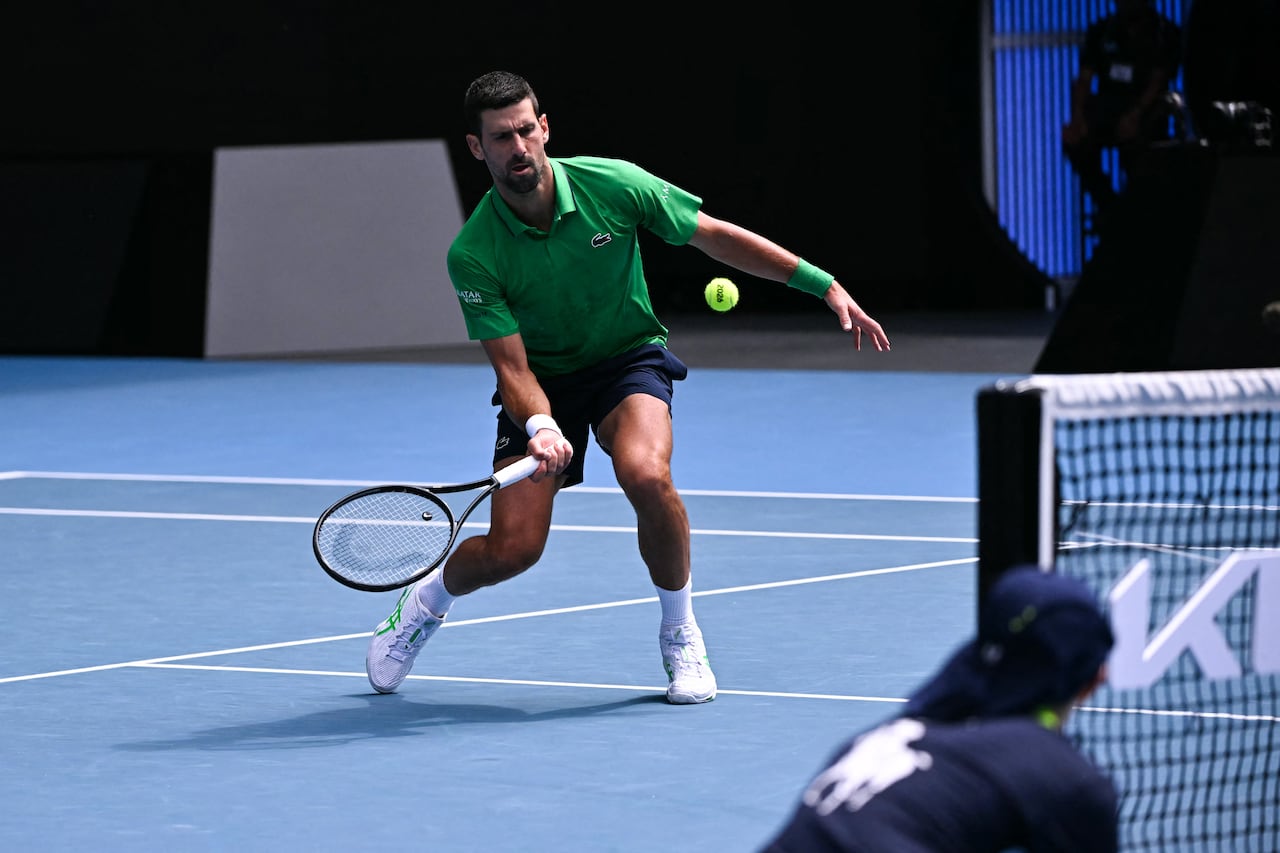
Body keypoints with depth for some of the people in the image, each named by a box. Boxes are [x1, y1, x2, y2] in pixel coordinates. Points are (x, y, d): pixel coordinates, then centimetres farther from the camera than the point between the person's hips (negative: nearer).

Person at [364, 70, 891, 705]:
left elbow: (718, 237, -8)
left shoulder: (613, 186, -19)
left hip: (629, 357, 0)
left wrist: (826, 285, -9)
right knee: (512, 547, -12)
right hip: (543, 379, 0)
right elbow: (512, 367, -20)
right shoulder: (473, 255, -21)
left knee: (647, 475, -32)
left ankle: (680, 633, -8)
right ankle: (426, 601, 25)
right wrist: (539, 427, -41)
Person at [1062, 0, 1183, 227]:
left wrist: (1134, 116, -29)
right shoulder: (1101, 31, 11)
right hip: (1107, 104, 3)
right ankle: (1106, 204, -8)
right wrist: (1077, 117, -16)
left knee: (1133, 139, -37)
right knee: (1074, 139, -27)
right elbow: (1083, 79, 4)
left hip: (1145, 108, -3)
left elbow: (1158, 82, -12)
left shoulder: (1166, 34, 0)